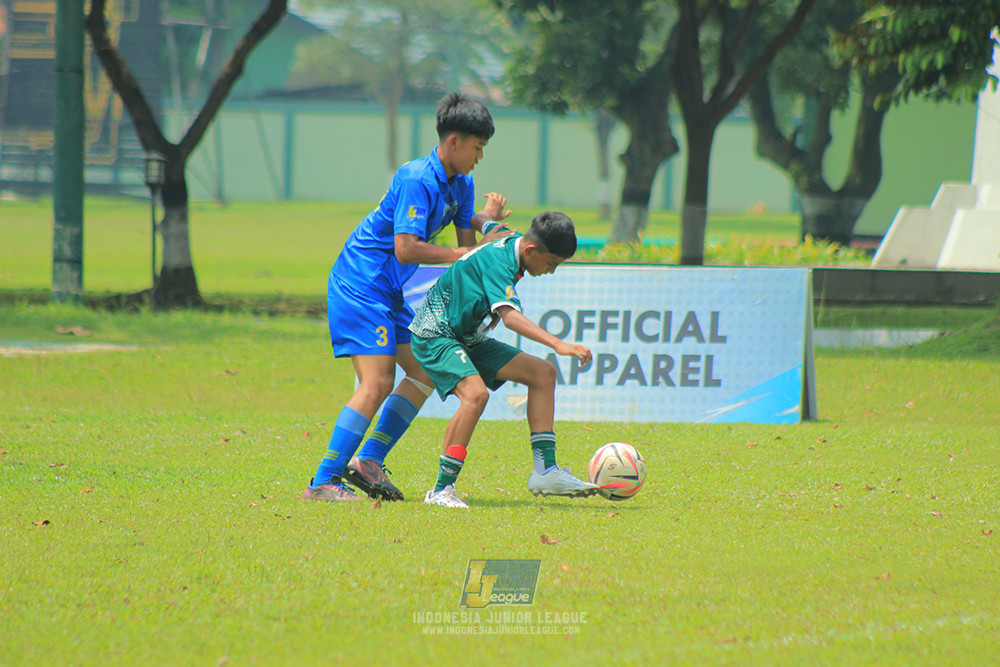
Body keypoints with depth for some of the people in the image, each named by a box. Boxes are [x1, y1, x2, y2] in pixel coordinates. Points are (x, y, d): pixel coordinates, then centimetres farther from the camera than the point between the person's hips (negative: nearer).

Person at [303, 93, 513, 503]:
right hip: (359, 285, -10)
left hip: (388, 292, 10)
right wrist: (466, 253, -21)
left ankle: (368, 460, 14)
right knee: (377, 381, -17)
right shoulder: (416, 181, -20)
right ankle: (323, 482, -18)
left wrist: (485, 221, -11)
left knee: (425, 371, 11)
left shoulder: (461, 185, 9)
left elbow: (466, 243, 9)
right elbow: (406, 249, -27)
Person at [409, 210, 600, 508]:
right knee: (475, 393, -34)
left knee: (543, 372, -1)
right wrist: (559, 345, -51)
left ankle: (545, 471, -1)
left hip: (468, 337, 10)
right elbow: (510, 317, -42)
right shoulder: (498, 262, -28)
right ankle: (442, 490, -27)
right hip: (434, 336, -10)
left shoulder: (513, 242, 2)